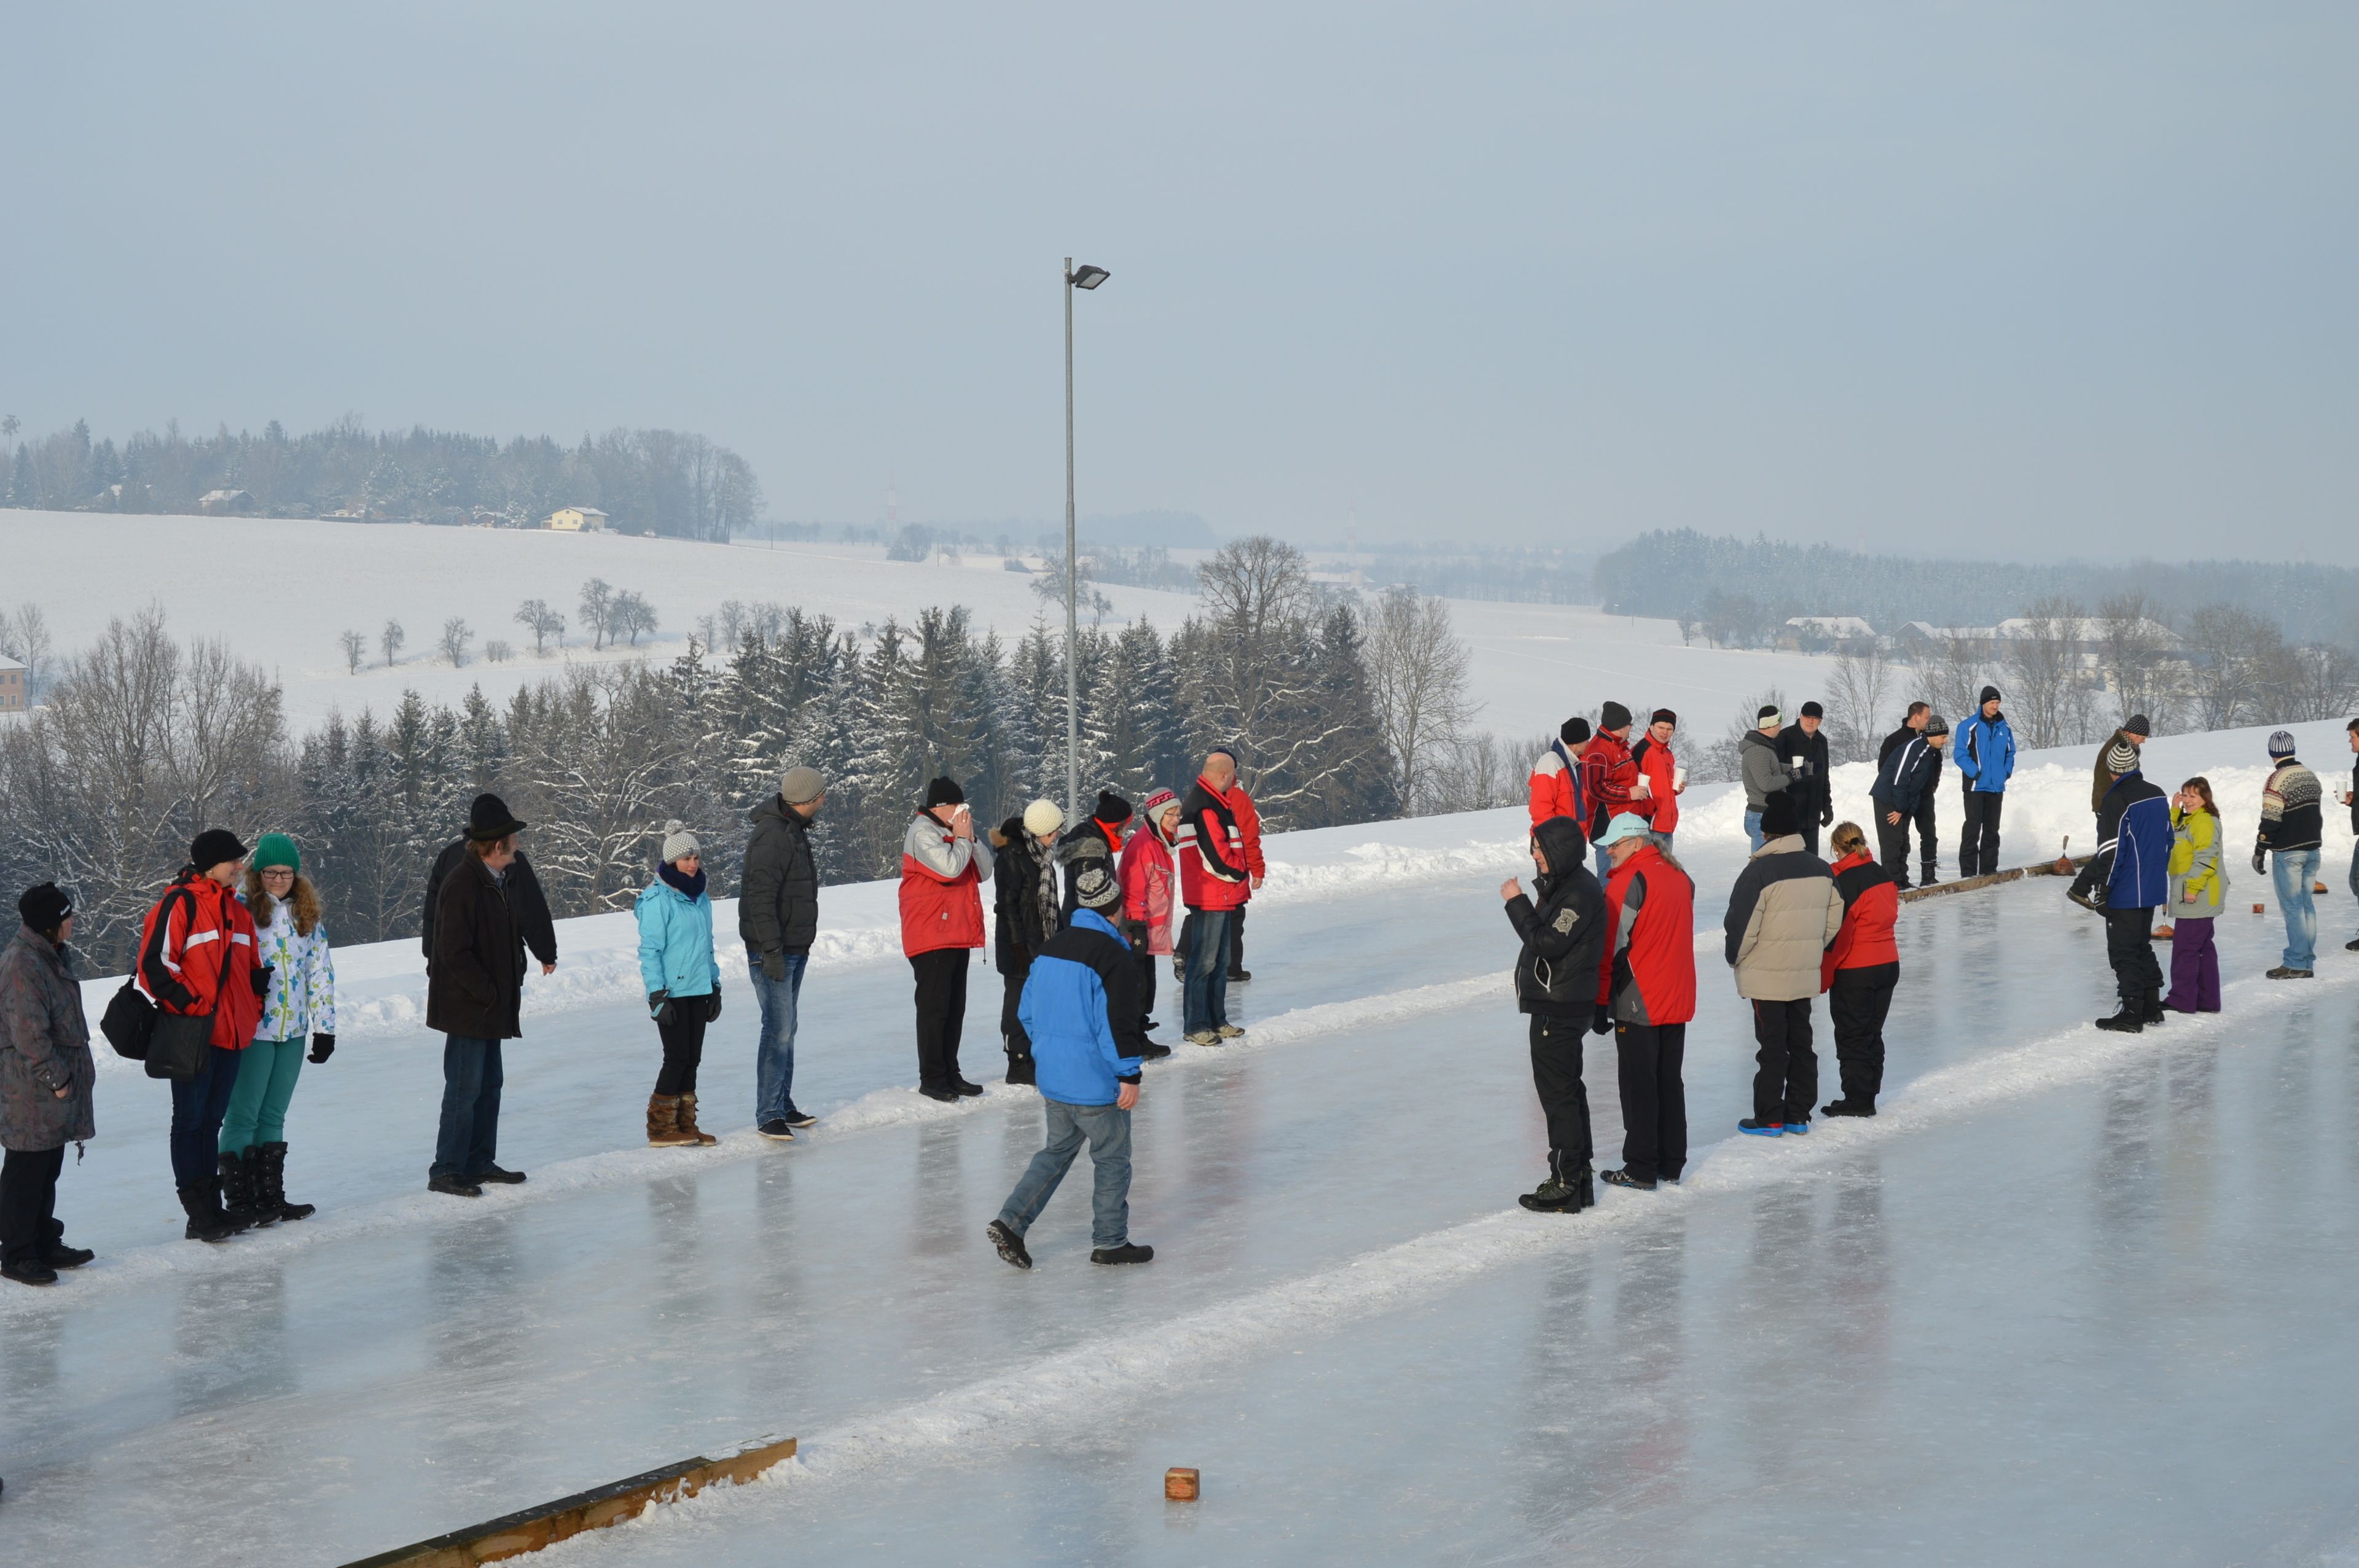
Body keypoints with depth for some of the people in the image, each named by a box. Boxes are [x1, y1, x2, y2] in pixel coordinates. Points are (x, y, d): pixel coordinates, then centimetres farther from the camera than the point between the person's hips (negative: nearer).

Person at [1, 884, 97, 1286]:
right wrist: (55, 1079, -17)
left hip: (56, 1082, 10)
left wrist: (67, 1075, 21)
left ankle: (45, 1245, 27)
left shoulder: (53, 955, 12)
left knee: (47, 1170, 17)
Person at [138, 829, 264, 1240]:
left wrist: (253, 1011, 15)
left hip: (230, 1036, 8)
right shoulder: (180, 904, -10)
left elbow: (250, 970, 26)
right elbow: (154, 964, -15)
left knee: (211, 1121, 14)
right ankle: (198, 1215, 1)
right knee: (191, 1121, -1)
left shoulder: (236, 911, 16)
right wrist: (187, 1005, -16)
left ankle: (213, 1207, 19)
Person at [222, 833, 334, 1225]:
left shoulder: (308, 917, 10)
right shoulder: (241, 910, -7)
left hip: (293, 1031, 6)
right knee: (243, 1115, -2)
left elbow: (321, 972, 13)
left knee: (273, 1117, 12)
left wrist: (324, 1027, 10)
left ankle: (271, 1197, 17)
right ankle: (240, 1202, 1)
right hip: (252, 1029, -6)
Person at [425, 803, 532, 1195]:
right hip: (466, 1008, -10)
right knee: (464, 1089, -7)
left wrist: (510, 986, 10)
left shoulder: (495, 882, 12)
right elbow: (454, 952, -23)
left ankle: (479, 1163, 23)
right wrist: (488, 993, -18)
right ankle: (446, 1171, -2)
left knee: (490, 1084, 14)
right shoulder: (462, 885, -18)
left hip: (491, 1007, 10)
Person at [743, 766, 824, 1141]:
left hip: (795, 949, 10)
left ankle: (783, 1106, 23)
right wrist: (771, 951, -26)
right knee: (778, 1030, -10)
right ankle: (768, 1116, -6)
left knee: (786, 1029, 15)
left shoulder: (794, 829, 14)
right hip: (772, 952, -10)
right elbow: (761, 897, -24)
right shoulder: (771, 836, -20)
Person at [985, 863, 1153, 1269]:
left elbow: (1029, 1012, 15)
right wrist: (1130, 1075, -13)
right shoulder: (1113, 957, -18)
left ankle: (1010, 1222, 10)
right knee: (1113, 1159, 8)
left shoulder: (1050, 950, 8)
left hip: (1053, 1078, 7)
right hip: (1095, 1083, -7)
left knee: (1058, 1150, 20)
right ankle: (1110, 1242, 15)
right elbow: (1117, 1023, -20)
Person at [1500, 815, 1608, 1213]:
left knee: (1557, 1094, -6)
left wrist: (1517, 902, -19)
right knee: (1568, 1091, 17)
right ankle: (1579, 1176, 25)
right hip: (1556, 1004, 11)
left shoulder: (1579, 893, -20)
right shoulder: (1562, 886, 14)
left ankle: (1565, 1185, -2)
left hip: (1560, 1010, -11)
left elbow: (1546, 943, -25)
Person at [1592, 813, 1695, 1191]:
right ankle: (1671, 1163, 19)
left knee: (1639, 1088, -2)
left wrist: (1600, 1004, -11)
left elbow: (1611, 948, -16)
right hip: (1678, 1002, 7)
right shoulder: (1679, 877, 9)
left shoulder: (1628, 882, -16)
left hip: (1638, 1004, -7)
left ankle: (1641, 1170, 0)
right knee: (1670, 1082, 14)